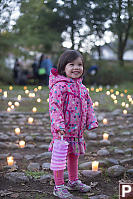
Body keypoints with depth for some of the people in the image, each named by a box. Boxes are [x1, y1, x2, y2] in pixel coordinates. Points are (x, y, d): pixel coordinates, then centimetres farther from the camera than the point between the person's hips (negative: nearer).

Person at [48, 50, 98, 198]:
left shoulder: (81, 87, 10)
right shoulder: (59, 86, -14)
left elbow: (88, 106, 17)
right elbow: (54, 107, -20)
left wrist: (91, 122, 10)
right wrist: (59, 125, -28)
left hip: (77, 130, 8)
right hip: (63, 130, -8)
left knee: (74, 155, 20)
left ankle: (73, 181, 37)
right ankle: (58, 187, 13)